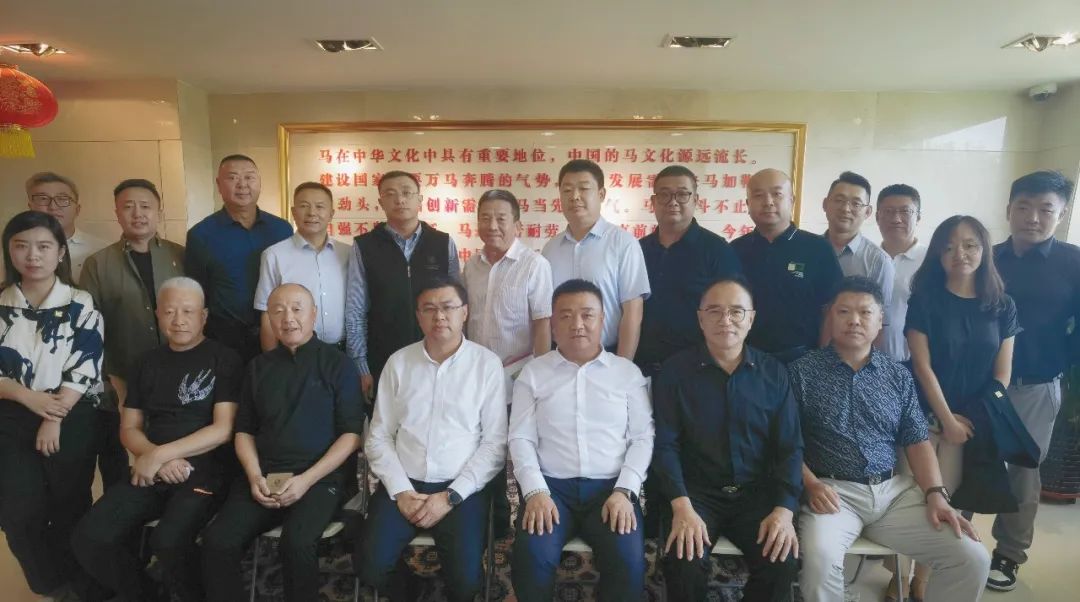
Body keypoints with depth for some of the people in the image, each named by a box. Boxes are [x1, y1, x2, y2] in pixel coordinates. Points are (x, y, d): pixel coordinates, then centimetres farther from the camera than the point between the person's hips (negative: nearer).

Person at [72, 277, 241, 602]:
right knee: (89, 539, -14)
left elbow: (223, 429, -9)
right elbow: (130, 429, 12)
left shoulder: (224, 359, -2)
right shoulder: (147, 363, 14)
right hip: (150, 472, 6)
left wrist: (159, 454, -13)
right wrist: (158, 459, -8)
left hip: (205, 470, -5)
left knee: (168, 541, -29)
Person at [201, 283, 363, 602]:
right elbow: (244, 430, 16)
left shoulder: (338, 365, 0)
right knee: (217, 540, -19)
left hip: (320, 477, -4)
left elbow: (352, 434, -5)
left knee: (297, 542, -29)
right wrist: (254, 476, -2)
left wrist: (306, 479, -14)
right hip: (264, 476, 4)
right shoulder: (259, 367, 14)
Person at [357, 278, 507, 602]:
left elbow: (495, 442, -5)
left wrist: (451, 496, -11)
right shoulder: (398, 362, 6)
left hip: (462, 489, -2)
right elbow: (379, 436, 5)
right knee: (370, 567, -15)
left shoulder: (487, 364, -2)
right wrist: (400, 491, -7)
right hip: (403, 485, 3)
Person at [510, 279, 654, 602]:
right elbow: (521, 438, 3)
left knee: (629, 562, -24)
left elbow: (642, 437, 5)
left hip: (611, 487, 1)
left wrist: (624, 491, -8)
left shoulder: (627, 372, 9)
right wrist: (535, 492, -11)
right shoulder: (533, 373, 8)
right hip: (551, 486, 0)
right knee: (532, 558, -26)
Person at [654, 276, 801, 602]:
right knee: (684, 563, -26)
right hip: (696, 492, -2)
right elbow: (665, 444, -7)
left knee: (782, 562, -22)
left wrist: (785, 509, -12)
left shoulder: (774, 373, 5)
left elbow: (790, 447, 2)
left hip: (756, 492, 2)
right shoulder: (675, 370, -2)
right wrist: (682, 507, -20)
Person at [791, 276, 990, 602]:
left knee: (973, 558, -8)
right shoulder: (802, 371, 0)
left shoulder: (898, 376, 13)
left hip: (895, 490, 5)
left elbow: (917, 441, 12)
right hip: (833, 491, -4)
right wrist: (810, 484, -17)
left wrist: (936, 494, -2)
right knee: (819, 559, -33)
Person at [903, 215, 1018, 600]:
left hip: (974, 422, 2)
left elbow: (1002, 373, 5)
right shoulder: (924, 300, -3)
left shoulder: (1002, 306, 5)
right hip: (926, 417, -2)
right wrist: (947, 419, -10)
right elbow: (922, 365, -7)